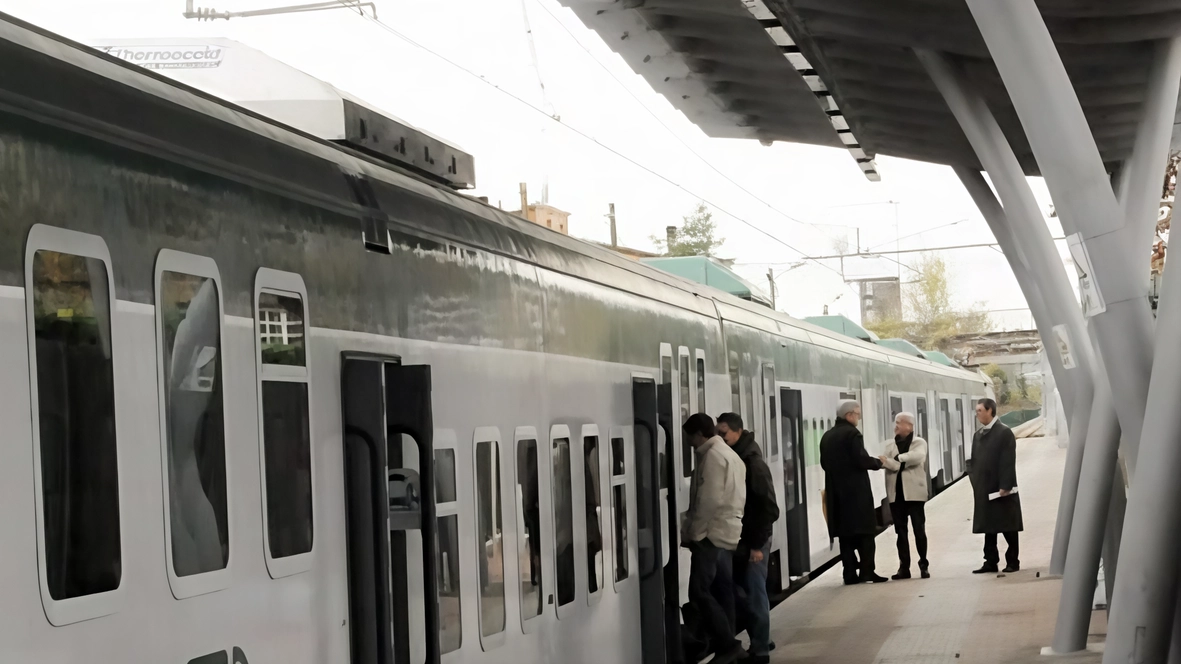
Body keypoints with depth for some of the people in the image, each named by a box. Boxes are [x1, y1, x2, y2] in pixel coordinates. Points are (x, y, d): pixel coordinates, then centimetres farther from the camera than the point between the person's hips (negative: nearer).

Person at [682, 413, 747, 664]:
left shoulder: (712, 455, -12)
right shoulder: (729, 454, 19)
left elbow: (709, 500, -19)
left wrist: (692, 533, -12)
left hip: (712, 533, -10)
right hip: (728, 532, 10)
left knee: (699, 592, -11)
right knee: (722, 592, 9)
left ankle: (726, 644, -13)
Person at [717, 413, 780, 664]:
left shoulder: (753, 463, -14)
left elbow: (769, 508, -16)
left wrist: (757, 544, -17)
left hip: (753, 542, -7)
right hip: (737, 540, 7)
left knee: (754, 596, -2)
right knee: (742, 595, 10)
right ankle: (760, 643, 20)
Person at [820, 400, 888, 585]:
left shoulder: (827, 436, 12)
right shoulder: (852, 433, -11)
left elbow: (824, 463, 15)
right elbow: (862, 460, -17)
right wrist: (878, 462, -1)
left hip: (836, 492, 7)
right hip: (856, 490, -7)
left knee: (845, 533, 7)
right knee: (865, 531, -1)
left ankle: (850, 573, 5)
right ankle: (866, 571, -6)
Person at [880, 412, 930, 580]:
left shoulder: (919, 443, 3)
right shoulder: (889, 444, 13)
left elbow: (918, 456, -19)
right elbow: (891, 464, -1)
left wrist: (897, 458, -20)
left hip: (914, 492, -3)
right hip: (896, 493, 3)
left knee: (919, 530, -3)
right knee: (900, 531, 5)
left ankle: (923, 565, 7)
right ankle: (904, 567, 9)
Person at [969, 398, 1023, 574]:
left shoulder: (1004, 433, -8)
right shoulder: (977, 435, 13)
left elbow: (1008, 461, -14)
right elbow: (973, 461, 15)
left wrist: (1005, 486, -18)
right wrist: (975, 484, 6)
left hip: (1002, 490, -7)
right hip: (983, 491, 7)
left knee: (1008, 527, 2)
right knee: (988, 527, 8)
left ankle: (1013, 561, 8)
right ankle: (991, 562, 13)